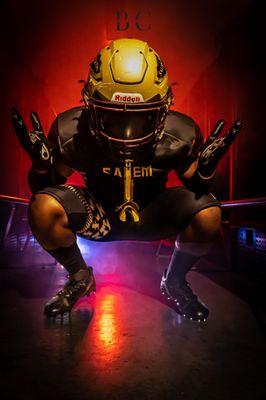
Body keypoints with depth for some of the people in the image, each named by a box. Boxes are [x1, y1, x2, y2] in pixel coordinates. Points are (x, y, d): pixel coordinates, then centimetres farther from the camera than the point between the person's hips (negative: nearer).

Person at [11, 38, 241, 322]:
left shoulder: (179, 135, -19)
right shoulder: (71, 132, -21)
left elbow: (196, 188, -3)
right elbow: (42, 188, -8)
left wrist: (205, 170, -27)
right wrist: (42, 164, -31)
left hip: (151, 219, 1)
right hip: (98, 218, 0)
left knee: (208, 213, -28)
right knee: (42, 207, -29)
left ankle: (174, 282, 5)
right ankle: (80, 278, 4)